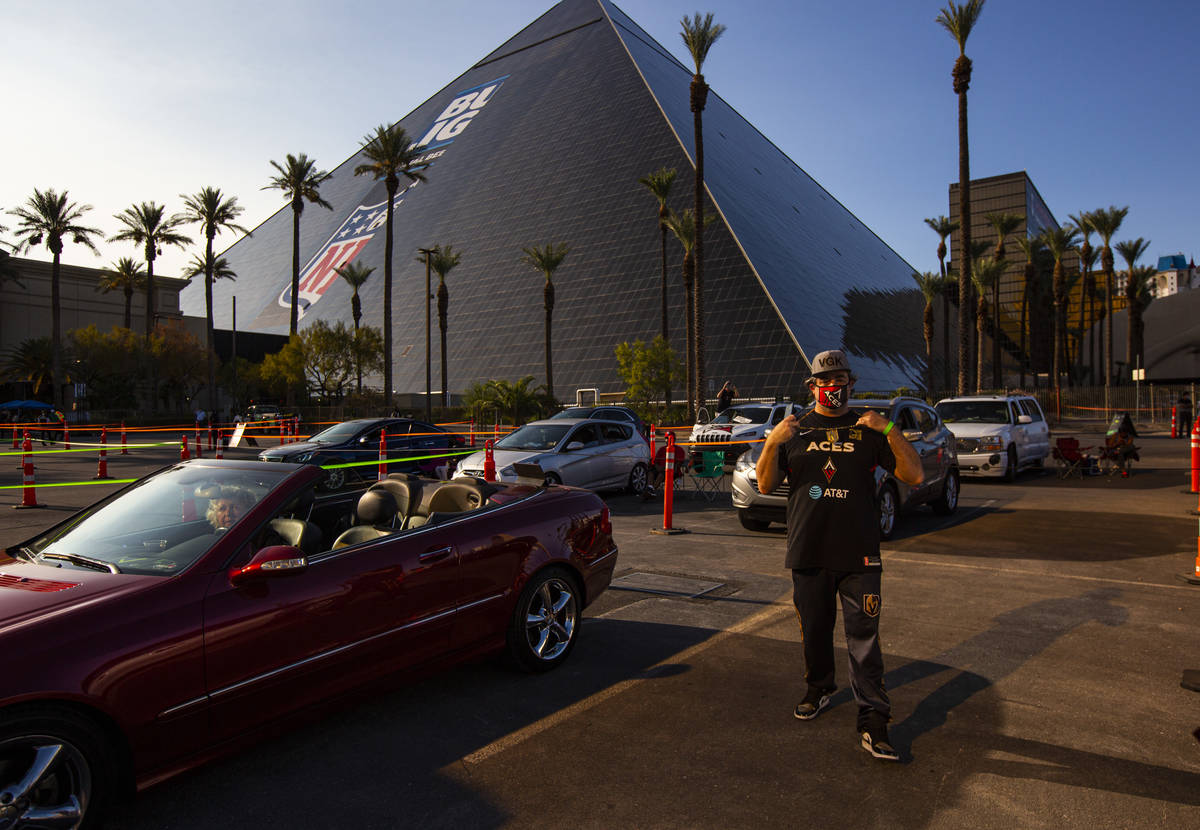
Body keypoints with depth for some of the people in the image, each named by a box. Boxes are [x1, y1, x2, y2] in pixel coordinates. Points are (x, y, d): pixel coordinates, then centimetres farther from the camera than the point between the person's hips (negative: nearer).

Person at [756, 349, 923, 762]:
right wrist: (772, 442, -14)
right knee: (814, 631, 14)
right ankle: (819, 690, 36)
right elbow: (765, 485, 3)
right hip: (808, 553, 2)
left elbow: (915, 476, -1)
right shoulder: (795, 429, 9)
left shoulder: (868, 430, 7)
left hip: (858, 555, -1)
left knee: (864, 638, -4)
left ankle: (873, 723, 2)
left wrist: (890, 430, -14)